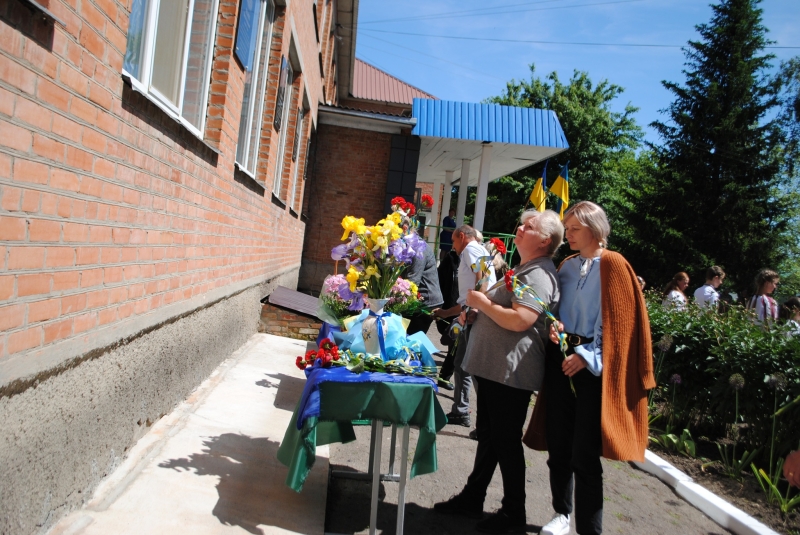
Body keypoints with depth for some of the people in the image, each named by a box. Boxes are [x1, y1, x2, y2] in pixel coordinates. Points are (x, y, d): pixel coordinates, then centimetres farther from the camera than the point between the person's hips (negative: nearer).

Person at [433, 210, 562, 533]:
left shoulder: (538, 274, -17)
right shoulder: (522, 269, 17)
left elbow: (520, 320, -28)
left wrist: (483, 303, -16)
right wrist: (477, 311, 9)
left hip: (511, 372, -10)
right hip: (492, 367, 10)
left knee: (506, 441, 2)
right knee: (488, 435, 18)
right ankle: (472, 499, 31)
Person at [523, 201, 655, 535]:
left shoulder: (613, 265, -5)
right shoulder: (567, 266, 12)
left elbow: (618, 319, -9)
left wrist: (588, 356, -15)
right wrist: (555, 325, -3)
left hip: (594, 364, -5)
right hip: (561, 357, 6)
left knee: (584, 453, -5)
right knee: (558, 445, 10)